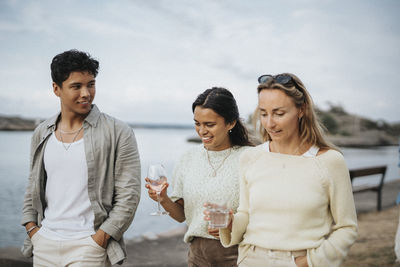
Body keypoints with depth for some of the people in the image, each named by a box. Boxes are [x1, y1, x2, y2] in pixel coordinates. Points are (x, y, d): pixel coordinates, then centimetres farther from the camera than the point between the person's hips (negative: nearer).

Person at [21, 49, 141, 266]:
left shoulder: (118, 133, -6)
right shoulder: (41, 134, 9)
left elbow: (129, 194, -8)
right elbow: (33, 188, 18)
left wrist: (99, 239, -12)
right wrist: (32, 228, 6)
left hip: (89, 246, -4)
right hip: (44, 244, 5)